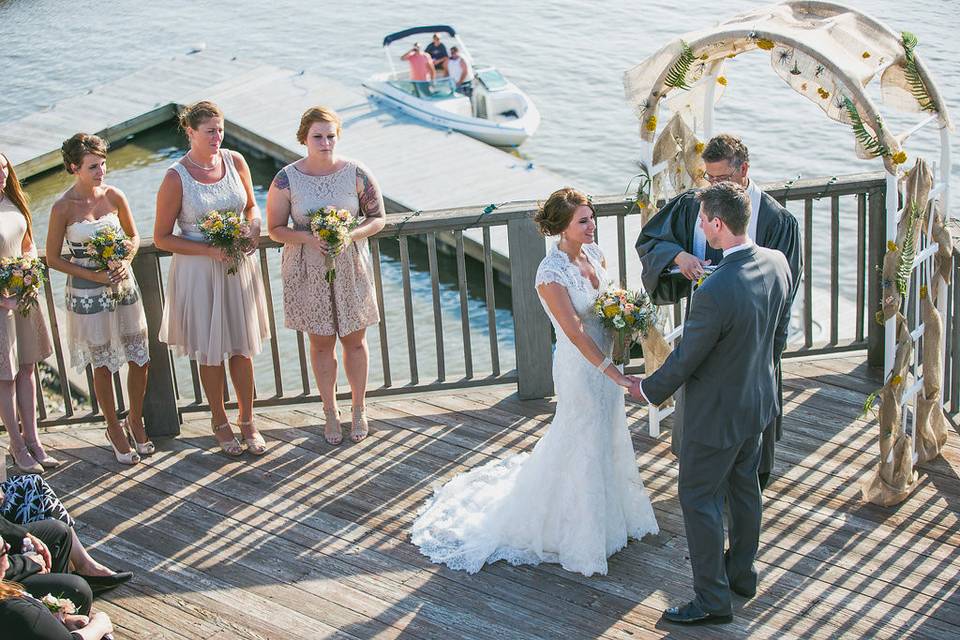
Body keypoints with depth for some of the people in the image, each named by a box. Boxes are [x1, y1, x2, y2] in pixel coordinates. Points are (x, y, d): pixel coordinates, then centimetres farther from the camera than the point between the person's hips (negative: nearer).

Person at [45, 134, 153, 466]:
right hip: (88, 294, -3)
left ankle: (135, 421, 29)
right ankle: (115, 429, 26)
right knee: (103, 366, 8)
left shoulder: (114, 196, -4)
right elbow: (53, 258, -7)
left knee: (140, 360, 7)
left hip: (123, 285, 3)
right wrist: (94, 275, -16)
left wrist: (125, 262, -10)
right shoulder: (63, 208, -13)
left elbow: (133, 236, 10)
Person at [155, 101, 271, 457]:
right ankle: (219, 422, 27)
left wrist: (254, 230, -8)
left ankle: (247, 422, 25)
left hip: (239, 266, 3)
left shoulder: (235, 161, -2)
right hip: (198, 271, -3)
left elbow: (251, 206, 14)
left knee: (242, 347, 10)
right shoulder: (176, 178, -14)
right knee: (210, 351, 8)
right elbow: (161, 238, -10)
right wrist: (209, 250, -19)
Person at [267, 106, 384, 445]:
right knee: (321, 343, 10)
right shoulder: (286, 180, -9)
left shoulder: (356, 173, -8)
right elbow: (275, 229, -3)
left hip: (350, 268, 1)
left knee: (355, 341, 11)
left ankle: (359, 409, 29)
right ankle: (330, 412, 26)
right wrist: (308, 238, -21)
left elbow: (377, 218, -1)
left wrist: (350, 235, -20)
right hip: (308, 273, 0)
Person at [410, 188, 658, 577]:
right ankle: (580, 534, 23)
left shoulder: (594, 254, -3)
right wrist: (614, 374, -29)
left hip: (605, 359, 8)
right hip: (579, 366, -8)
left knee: (606, 436, 23)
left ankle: (609, 513, 45)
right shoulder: (551, 274, -27)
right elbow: (575, 331, -28)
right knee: (582, 445, 6)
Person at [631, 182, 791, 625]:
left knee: (699, 498, 8)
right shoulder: (777, 264, -11)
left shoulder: (714, 293, -35)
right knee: (744, 487, 25)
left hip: (717, 413, -8)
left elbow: (685, 359, -22)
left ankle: (713, 600, 18)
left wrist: (649, 390, -3)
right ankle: (741, 572, 43)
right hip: (758, 399, 8)